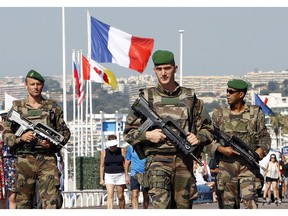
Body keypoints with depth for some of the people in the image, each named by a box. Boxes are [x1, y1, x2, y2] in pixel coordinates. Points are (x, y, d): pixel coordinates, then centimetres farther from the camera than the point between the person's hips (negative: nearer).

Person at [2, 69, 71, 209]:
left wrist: (53, 142, -6)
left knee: (51, 200, -12)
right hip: (25, 159, 1)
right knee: (23, 200, 4)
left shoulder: (53, 107, 11)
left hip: (48, 159, -1)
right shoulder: (17, 107, 10)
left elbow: (65, 132, 14)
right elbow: (6, 134, 9)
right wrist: (21, 137, -11)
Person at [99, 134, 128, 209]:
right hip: (109, 176, 0)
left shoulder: (121, 151, 0)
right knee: (110, 195, -14)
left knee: (120, 196, 7)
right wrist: (101, 179, -1)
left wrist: (126, 176, -7)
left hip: (120, 175, 0)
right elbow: (102, 166, 3)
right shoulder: (104, 152, 1)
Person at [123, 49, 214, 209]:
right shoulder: (146, 98, 7)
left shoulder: (190, 98, 11)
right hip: (158, 160, -3)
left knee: (183, 207, 5)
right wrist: (147, 135, -9)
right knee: (161, 204, -21)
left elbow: (207, 128, 17)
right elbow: (128, 132, 10)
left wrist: (198, 138, -4)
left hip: (184, 161, 3)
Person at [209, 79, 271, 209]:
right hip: (226, 165, 2)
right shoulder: (219, 114, 8)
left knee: (250, 200, -17)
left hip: (249, 165, -2)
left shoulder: (255, 113, 5)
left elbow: (265, 136, 10)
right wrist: (221, 149, -11)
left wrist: (262, 149, -10)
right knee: (229, 204, 5)